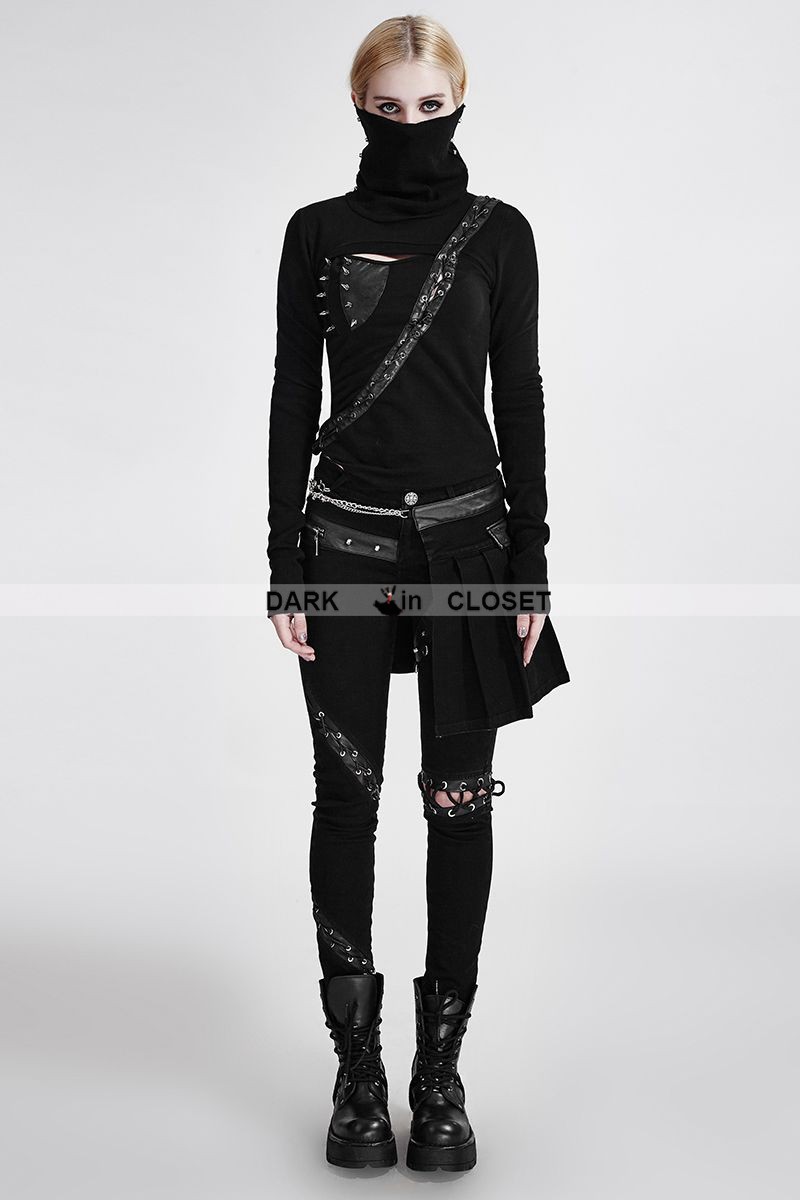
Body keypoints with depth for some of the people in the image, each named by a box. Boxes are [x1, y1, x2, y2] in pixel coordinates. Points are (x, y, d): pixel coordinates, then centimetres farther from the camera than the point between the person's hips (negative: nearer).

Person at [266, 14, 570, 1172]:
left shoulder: (500, 232, 3)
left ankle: (441, 1070, 14)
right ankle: (358, 1071, 16)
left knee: (459, 802, 3)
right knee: (345, 799, 3)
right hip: (348, 538, 0)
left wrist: (532, 564, -2)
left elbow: (520, 398, 2)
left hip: (467, 536, 0)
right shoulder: (318, 232, 4)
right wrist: (285, 563, -3)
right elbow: (294, 398, 2)